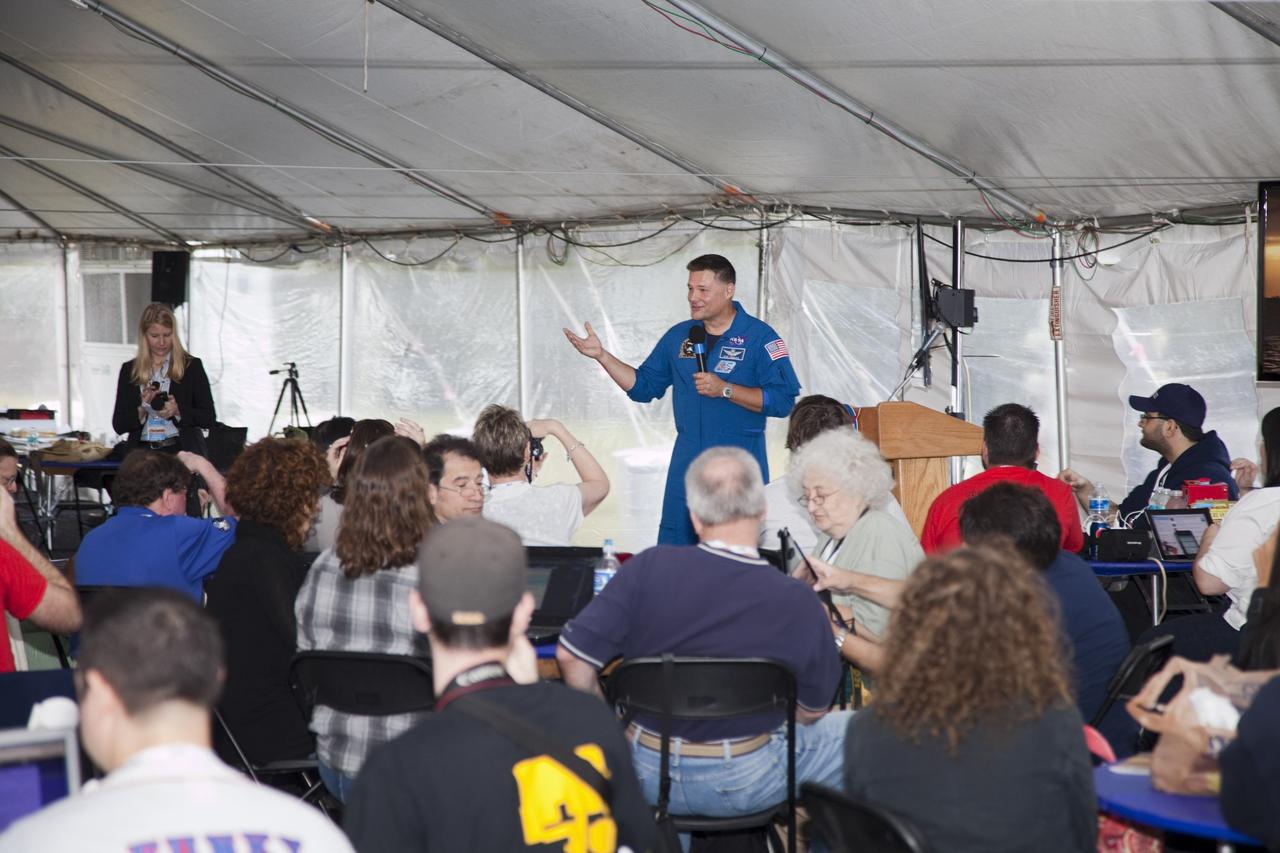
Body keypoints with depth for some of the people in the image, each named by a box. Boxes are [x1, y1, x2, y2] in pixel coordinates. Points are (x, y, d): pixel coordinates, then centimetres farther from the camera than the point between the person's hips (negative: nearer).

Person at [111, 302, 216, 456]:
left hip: (183, 452, -2)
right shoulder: (129, 370, 10)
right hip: (143, 454, 2)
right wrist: (142, 409, -10)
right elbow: (118, 425, 7)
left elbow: (209, 418, 1)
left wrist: (178, 410, -14)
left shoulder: (191, 366, 4)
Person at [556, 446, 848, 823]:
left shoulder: (648, 569, -16)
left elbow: (572, 655, -11)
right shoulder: (799, 604, -17)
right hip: (745, 785, -2)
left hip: (648, 778, 2)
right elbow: (812, 712, -2)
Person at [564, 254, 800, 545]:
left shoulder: (760, 337, -7)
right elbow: (643, 386, 15)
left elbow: (783, 400, -15)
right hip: (687, 460, 5)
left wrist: (724, 390, -21)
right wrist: (602, 355, 5)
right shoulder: (678, 336, 10)